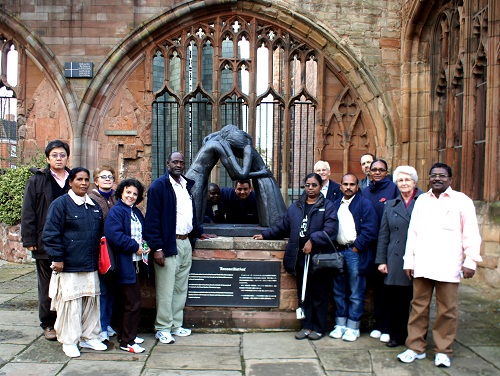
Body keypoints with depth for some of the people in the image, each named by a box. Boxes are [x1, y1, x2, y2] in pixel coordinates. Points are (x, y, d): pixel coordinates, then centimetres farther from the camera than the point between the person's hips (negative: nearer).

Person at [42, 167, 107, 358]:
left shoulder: (94, 206, 13)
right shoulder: (61, 204, -7)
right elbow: (50, 233, -10)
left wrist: (100, 257, 19)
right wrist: (57, 258, -13)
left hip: (91, 266, 6)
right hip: (69, 266, -6)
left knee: (91, 302, 11)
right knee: (70, 303, 0)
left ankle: (89, 337, 25)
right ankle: (69, 341, 15)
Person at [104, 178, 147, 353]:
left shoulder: (136, 212, 14)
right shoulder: (116, 211, -12)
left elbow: (142, 233, 23)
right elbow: (115, 236, -24)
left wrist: (146, 246, 3)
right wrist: (135, 247, -17)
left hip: (134, 262, 9)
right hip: (124, 263, -9)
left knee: (126, 301, 18)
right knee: (133, 302, -7)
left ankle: (125, 335, 29)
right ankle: (127, 342, 2)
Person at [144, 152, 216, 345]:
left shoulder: (187, 185, 15)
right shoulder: (159, 186, -8)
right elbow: (152, 219, -13)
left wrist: (199, 232, 21)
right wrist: (157, 248, -18)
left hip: (185, 243, 7)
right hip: (168, 244, -7)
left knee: (181, 288, 14)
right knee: (166, 289, -1)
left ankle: (176, 325, 25)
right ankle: (163, 328, 12)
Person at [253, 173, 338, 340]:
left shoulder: (327, 206, 0)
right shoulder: (295, 207, 15)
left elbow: (330, 230, -13)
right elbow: (282, 227, 22)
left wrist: (313, 241, -20)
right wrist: (265, 234, 20)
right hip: (300, 258, 4)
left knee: (319, 295, 5)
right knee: (304, 294, 11)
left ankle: (319, 328, 17)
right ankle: (306, 326, 22)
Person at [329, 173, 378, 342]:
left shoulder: (364, 204, -2)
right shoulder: (335, 205, 15)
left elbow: (370, 231, -11)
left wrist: (355, 249, -12)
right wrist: (334, 247, 1)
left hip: (356, 253, -5)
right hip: (338, 252, 5)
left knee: (356, 294, 2)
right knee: (339, 291, 11)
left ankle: (353, 328, 12)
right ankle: (340, 325, 22)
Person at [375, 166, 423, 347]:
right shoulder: (391, 205, 13)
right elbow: (383, 235, 12)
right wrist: (381, 260, 6)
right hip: (395, 261, 3)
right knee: (395, 300, 5)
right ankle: (396, 336, 20)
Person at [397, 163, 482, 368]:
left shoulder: (462, 201, 3)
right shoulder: (421, 200, 13)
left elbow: (471, 234, 1)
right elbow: (412, 232, 12)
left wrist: (470, 261, -6)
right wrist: (409, 260, 8)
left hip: (448, 266, -3)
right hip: (421, 265, 3)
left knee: (447, 310, 4)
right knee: (419, 307, 7)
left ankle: (442, 351, 18)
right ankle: (416, 347, 18)